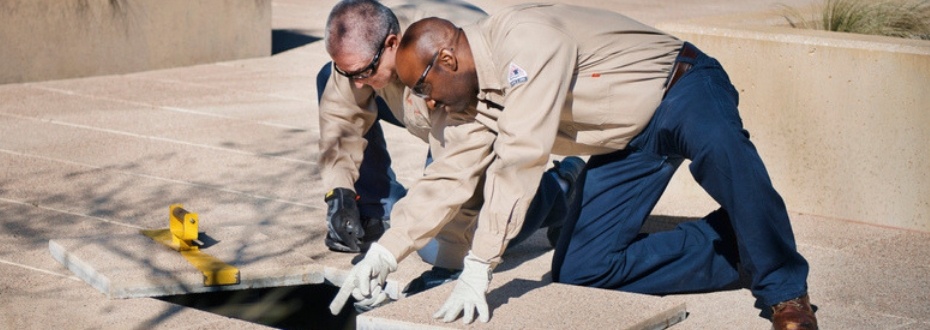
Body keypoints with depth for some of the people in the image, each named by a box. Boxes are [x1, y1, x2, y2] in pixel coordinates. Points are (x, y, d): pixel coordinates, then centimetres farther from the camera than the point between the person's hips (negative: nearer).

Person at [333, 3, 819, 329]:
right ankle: (737, 249, -1)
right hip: (628, 144, 9)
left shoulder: (525, 40, -28)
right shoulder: (476, 100, 1)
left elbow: (519, 159, -34)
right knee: (579, 273, -5)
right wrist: (386, 252, -3)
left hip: (679, 90, -8)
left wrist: (478, 270, -34)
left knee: (716, 144, -43)